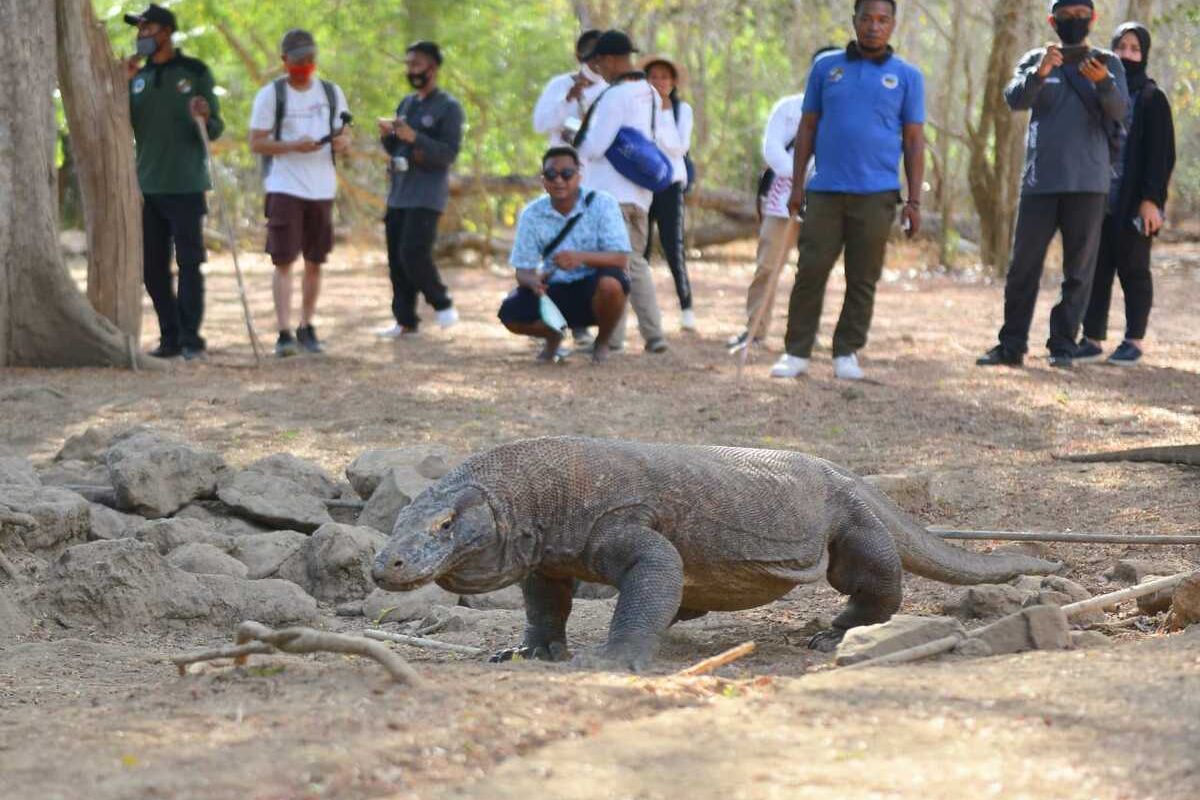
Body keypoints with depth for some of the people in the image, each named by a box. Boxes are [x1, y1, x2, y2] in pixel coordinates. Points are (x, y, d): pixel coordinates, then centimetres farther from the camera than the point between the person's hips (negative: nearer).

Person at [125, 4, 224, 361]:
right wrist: (122, 86, -4)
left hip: (185, 186, -5)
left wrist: (206, 118, -25)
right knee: (153, 268, 6)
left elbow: (215, 130, -3)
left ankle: (191, 338, -2)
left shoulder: (195, 73, 0)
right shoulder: (138, 77, 12)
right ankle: (170, 338, 13)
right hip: (148, 187, 5)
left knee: (189, 263, -5)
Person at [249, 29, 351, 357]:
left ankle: (307, 328, 20)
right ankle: (284, 333, -12)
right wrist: (293, 146, -19)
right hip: (284, 187, -4)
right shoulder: (271, 94, -1)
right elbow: (256, 143, -4)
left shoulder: (332, 93, 11)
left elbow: (344, 136, 15)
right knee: (284, 260, -10)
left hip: (322, 190, 4)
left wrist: (343, 142, -9)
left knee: (314, 262, 8)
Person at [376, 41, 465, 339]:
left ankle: (442, 304, 3)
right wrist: (387, 135, 0)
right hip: (399, 193, 7)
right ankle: (405, 320, 10)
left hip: (427, 195, -7)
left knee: (414, 253, -17)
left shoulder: (448, 107, -5)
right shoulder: (406, 103, 17)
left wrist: (414, 138, -23)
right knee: (396, 259, 4)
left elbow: (449, 153, -13)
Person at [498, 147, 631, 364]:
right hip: (555, 291, 3)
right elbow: (523, 270, -4)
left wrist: (581, 257, -38)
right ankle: (552, 336, 14)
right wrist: (533, 281, -30)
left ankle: (603, 342, -3)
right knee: (510, 313, -24)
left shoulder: (602, 203, -12)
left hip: (594, 289, -3)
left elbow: (621, 259, -20)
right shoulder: (532, 214, -4)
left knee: (610, 284, -38)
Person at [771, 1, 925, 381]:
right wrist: (797, 185, 4)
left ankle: (847, 354, 11)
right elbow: (808, 127, 11)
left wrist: (914, 201, 0)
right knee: (810, 271, -3)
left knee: (862, 279, 3)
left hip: (876, 194, -1)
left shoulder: (906, 76, 6)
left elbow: (914, 141, 6)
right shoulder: (826, 67, 9)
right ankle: (796, 353, 3)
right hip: (825, 191, 1)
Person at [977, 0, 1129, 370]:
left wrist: (1103, 81, -30)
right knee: (1024, 264, 1)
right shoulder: (1035, 60, 8)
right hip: (1040, 181, 0)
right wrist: (1039, 73, -28)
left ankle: (1063, 345, 6)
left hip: (1089, 182, 0)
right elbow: (1015, 99, -8)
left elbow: (1119, 110, -9)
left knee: (1079, 268, 1)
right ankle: (1012, 345, 6)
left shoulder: (1107, 63, 7)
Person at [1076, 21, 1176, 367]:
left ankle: (1134, 342, 5)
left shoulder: (1152, 98, -1)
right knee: (1096, 270, 4)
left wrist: (1151, 199, -15)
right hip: (1099, 199, 5)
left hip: (1133, 204, -5)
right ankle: (1092, 340, 8)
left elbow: (1162, 154, -6)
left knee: (1133, 270, 0)